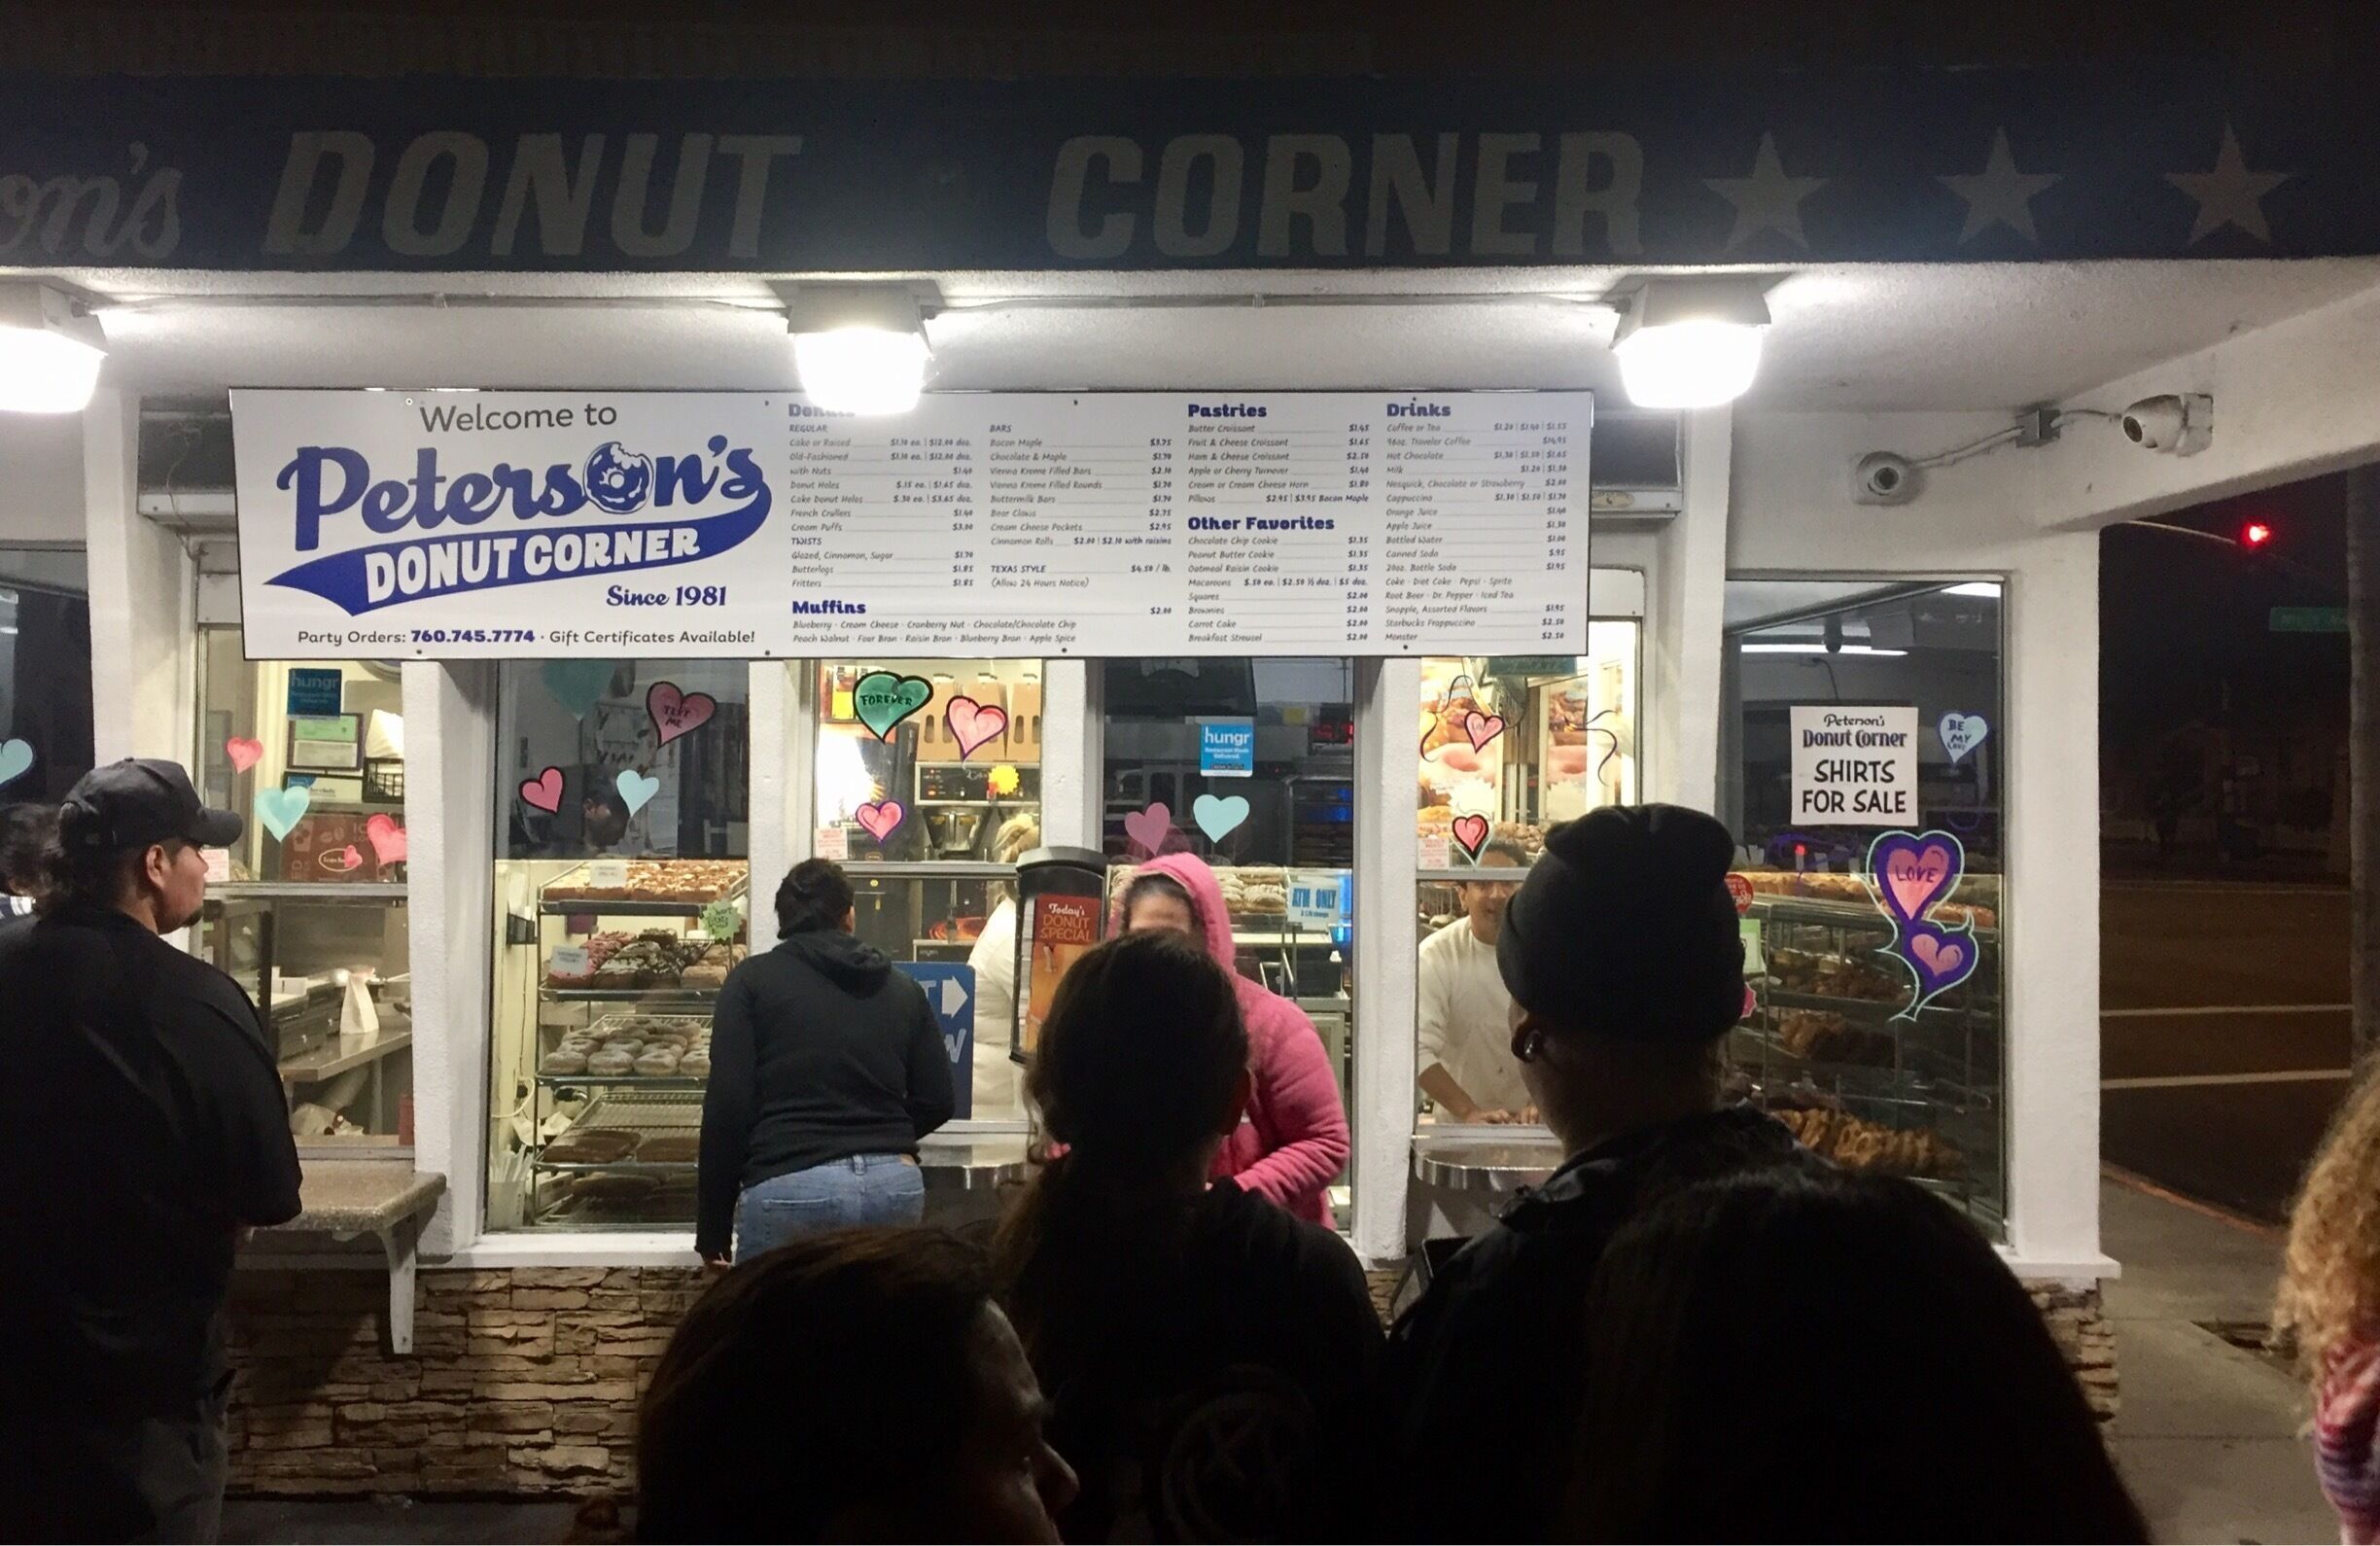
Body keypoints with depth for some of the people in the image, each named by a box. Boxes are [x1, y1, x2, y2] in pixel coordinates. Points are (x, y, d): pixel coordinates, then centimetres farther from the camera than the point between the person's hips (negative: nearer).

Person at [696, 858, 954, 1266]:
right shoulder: (902, 989, 14)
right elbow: (937, 1102, 13)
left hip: (789, 1188, -3)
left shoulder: (753, 979, 5)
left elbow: (727, 1105, -2)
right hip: (896, 1185, 3)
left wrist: (712, 1228, 2)